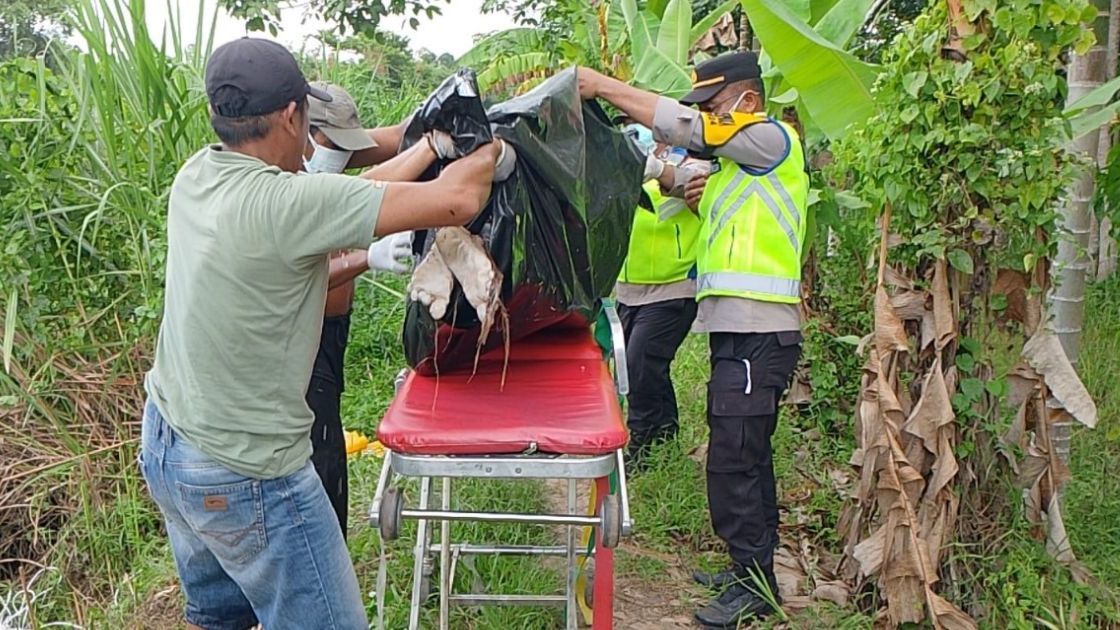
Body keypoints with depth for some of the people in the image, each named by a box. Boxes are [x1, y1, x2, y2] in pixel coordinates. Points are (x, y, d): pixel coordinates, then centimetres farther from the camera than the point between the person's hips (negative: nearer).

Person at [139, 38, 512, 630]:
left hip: (162, 445, 9)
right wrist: (493, 152, -6)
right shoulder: (286, 204, -27)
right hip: (243, 478, -8)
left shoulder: (195, 175, -3)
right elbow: (457, 200, -25)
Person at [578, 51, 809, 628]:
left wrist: (603, 86, -14)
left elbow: (683, 126, -18)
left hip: (757, 333, -10)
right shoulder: (739, 159, 22)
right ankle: (753, 568, 28)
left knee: (733, 460, -9)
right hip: (738, 330, 10)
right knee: (748, 456, 16)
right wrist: (703, 197, 7)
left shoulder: (773, 139, -7)